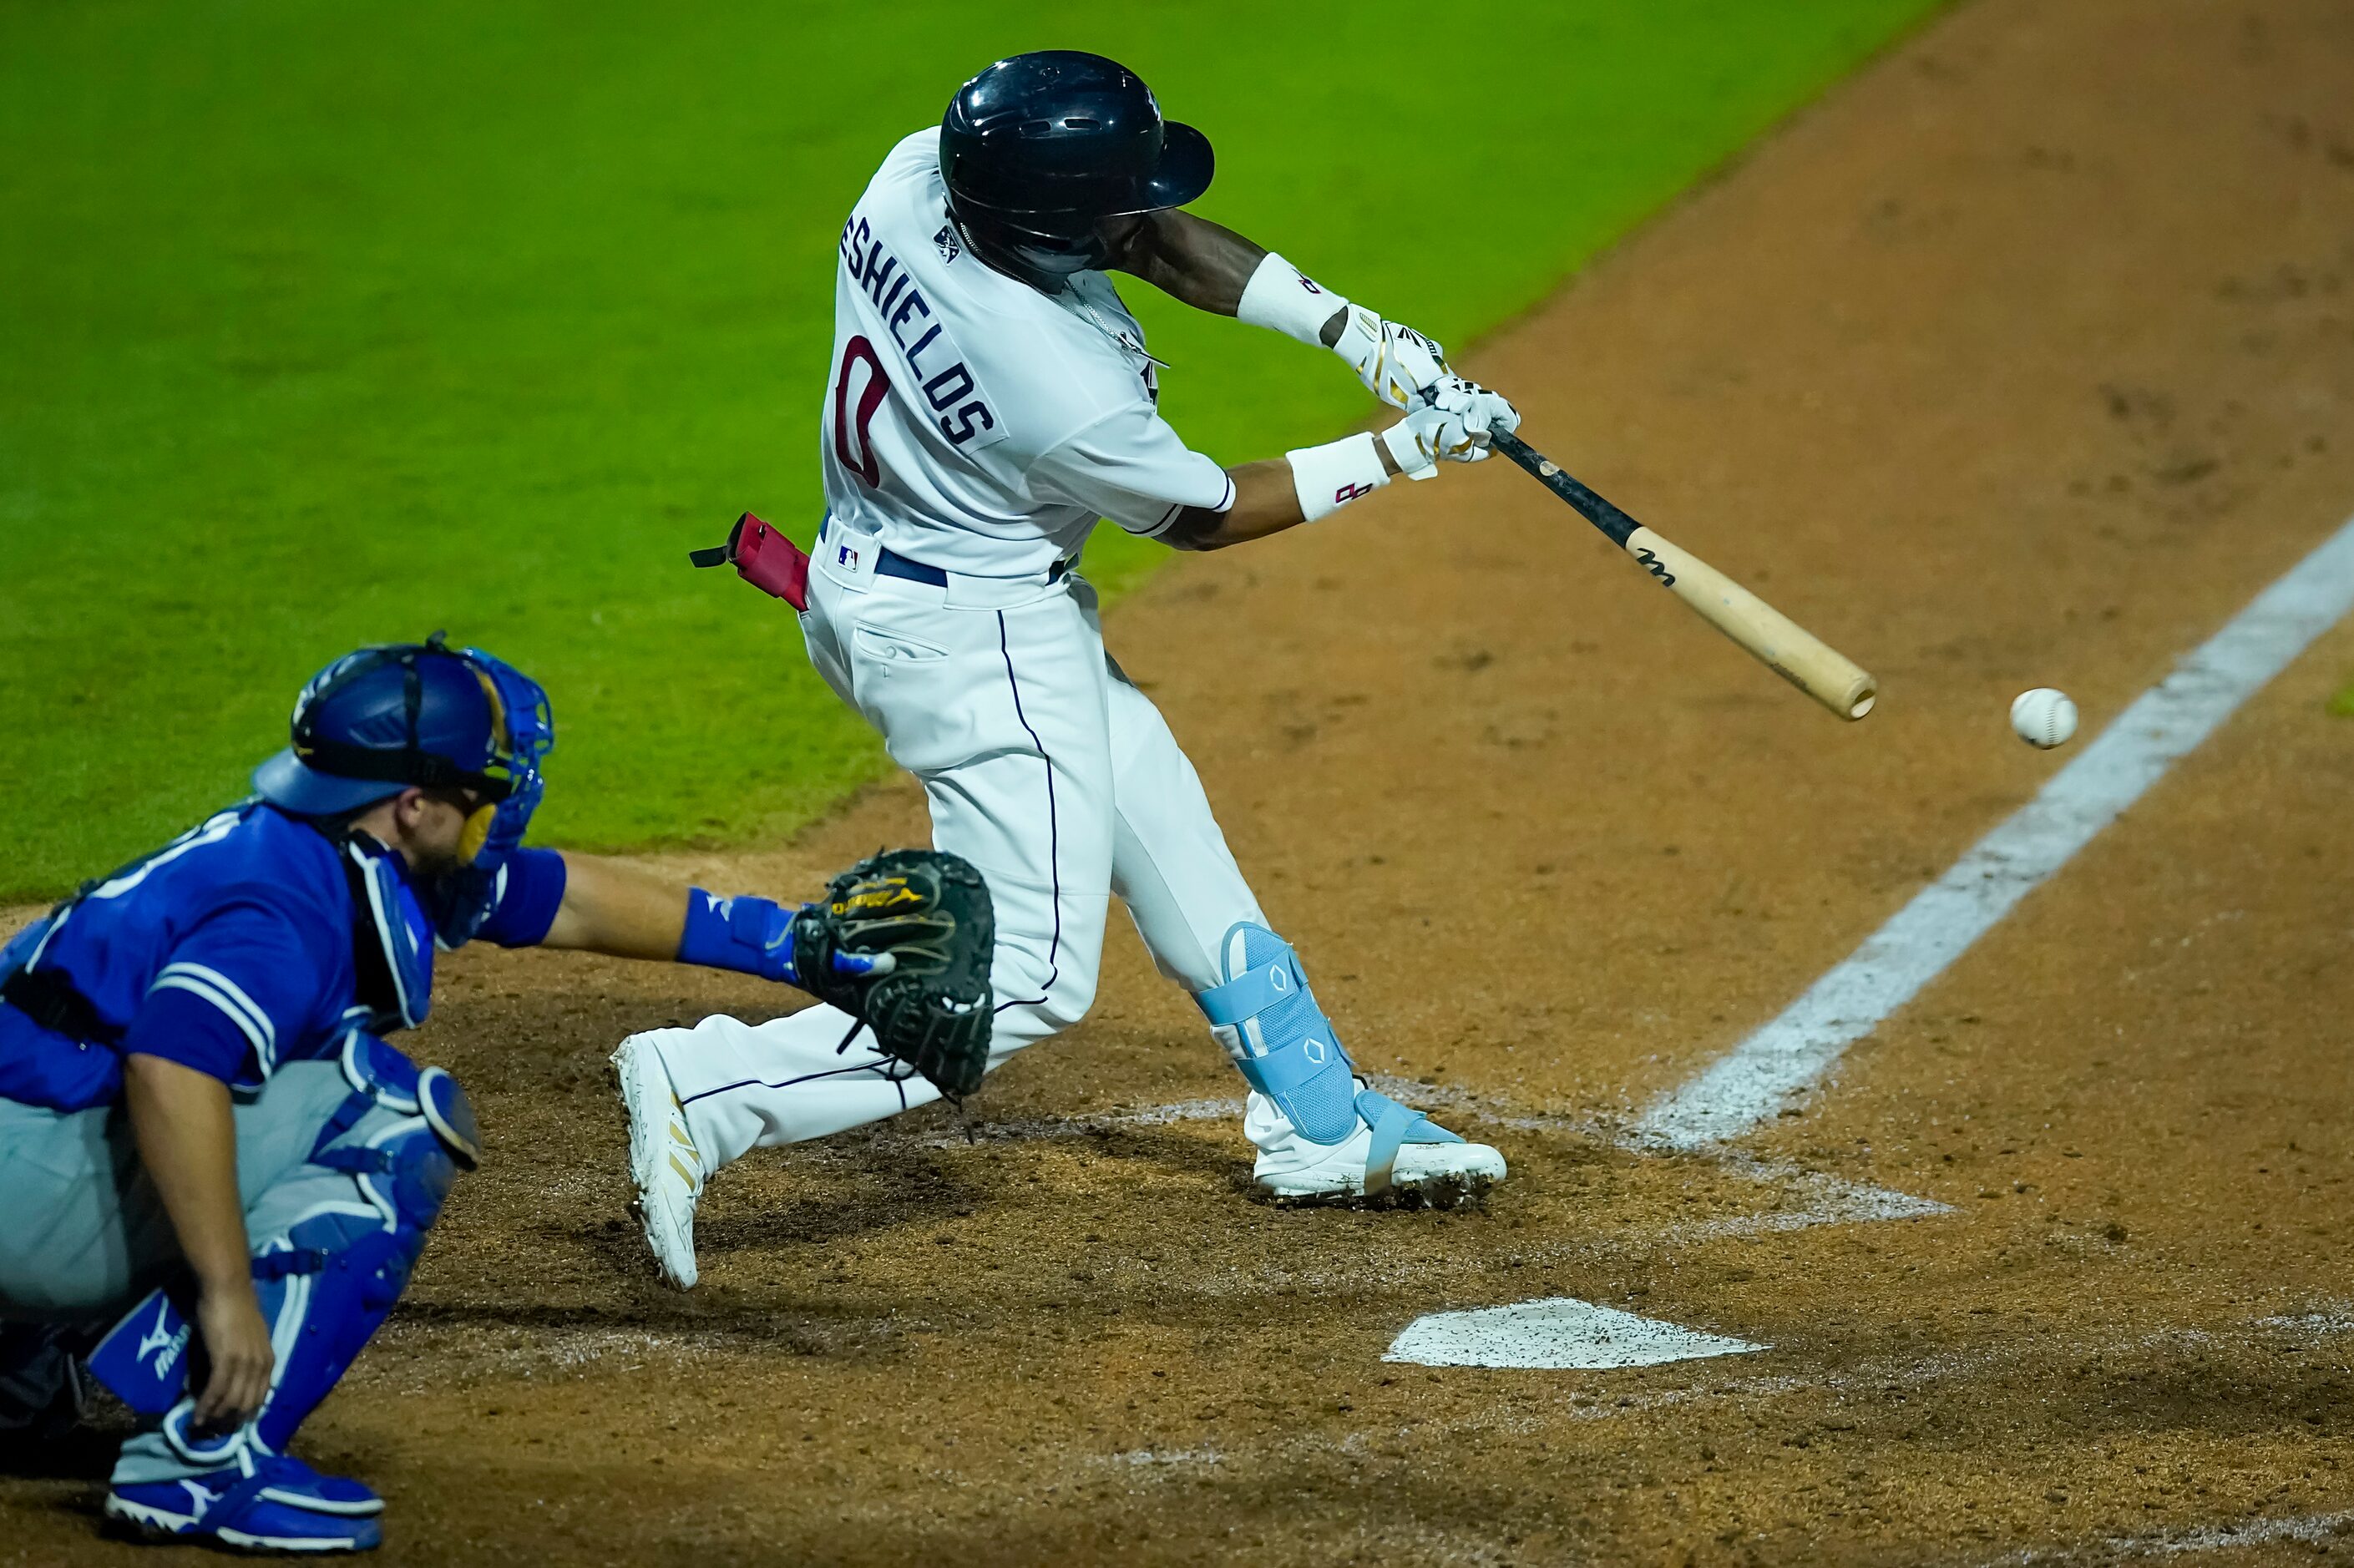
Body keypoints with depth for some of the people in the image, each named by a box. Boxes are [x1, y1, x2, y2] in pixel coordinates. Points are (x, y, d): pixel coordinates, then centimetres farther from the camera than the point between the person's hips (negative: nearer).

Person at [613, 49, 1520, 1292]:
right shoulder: (1070, 393, -34)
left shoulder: (913, 179, -17)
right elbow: (1203, 514, -12)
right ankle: (707, 1094, -15)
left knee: (1173, 851, 22)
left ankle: (1323, 1129, 35)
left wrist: (1351, 330, -7)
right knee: (1028, 987, -6)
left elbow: (1160, 241, -2)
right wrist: (1396, 455, -3)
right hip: (977, 642, -10)